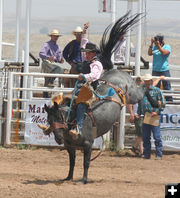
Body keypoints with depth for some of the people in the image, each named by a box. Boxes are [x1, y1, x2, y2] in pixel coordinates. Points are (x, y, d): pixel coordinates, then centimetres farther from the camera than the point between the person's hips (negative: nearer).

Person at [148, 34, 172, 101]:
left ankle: (169, 100, 0)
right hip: (155, 70, 4)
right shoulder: (154, 47, 9)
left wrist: (158, 45, -25)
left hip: (164, 70, -4)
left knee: (167, 87, -5)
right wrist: (151, 44, -11)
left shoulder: (167, 47, -1)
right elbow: (149, 53, -5)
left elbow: (164, 52, -19)